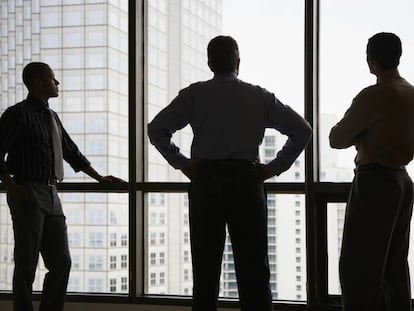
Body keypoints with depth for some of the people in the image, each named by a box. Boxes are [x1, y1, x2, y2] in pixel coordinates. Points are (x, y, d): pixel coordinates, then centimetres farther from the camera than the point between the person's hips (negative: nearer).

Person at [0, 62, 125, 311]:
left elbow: (71, 152, 26)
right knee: (26, 265, -3)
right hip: (28, 194, -7)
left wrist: (99, 178, 25)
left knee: (62, 262, 6)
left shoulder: (52, 117, 18)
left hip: (51, 196, 7)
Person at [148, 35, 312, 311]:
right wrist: (275, 167, 5)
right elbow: (302, 130, 4)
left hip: (205, 180, 0)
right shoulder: (259, 97, 8)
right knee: (253, 268, 2)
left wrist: (181, 163, 2)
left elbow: (156, 129, -4)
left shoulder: (194, 95, 6)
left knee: (206, 267, 5)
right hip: (247, 182, 0)